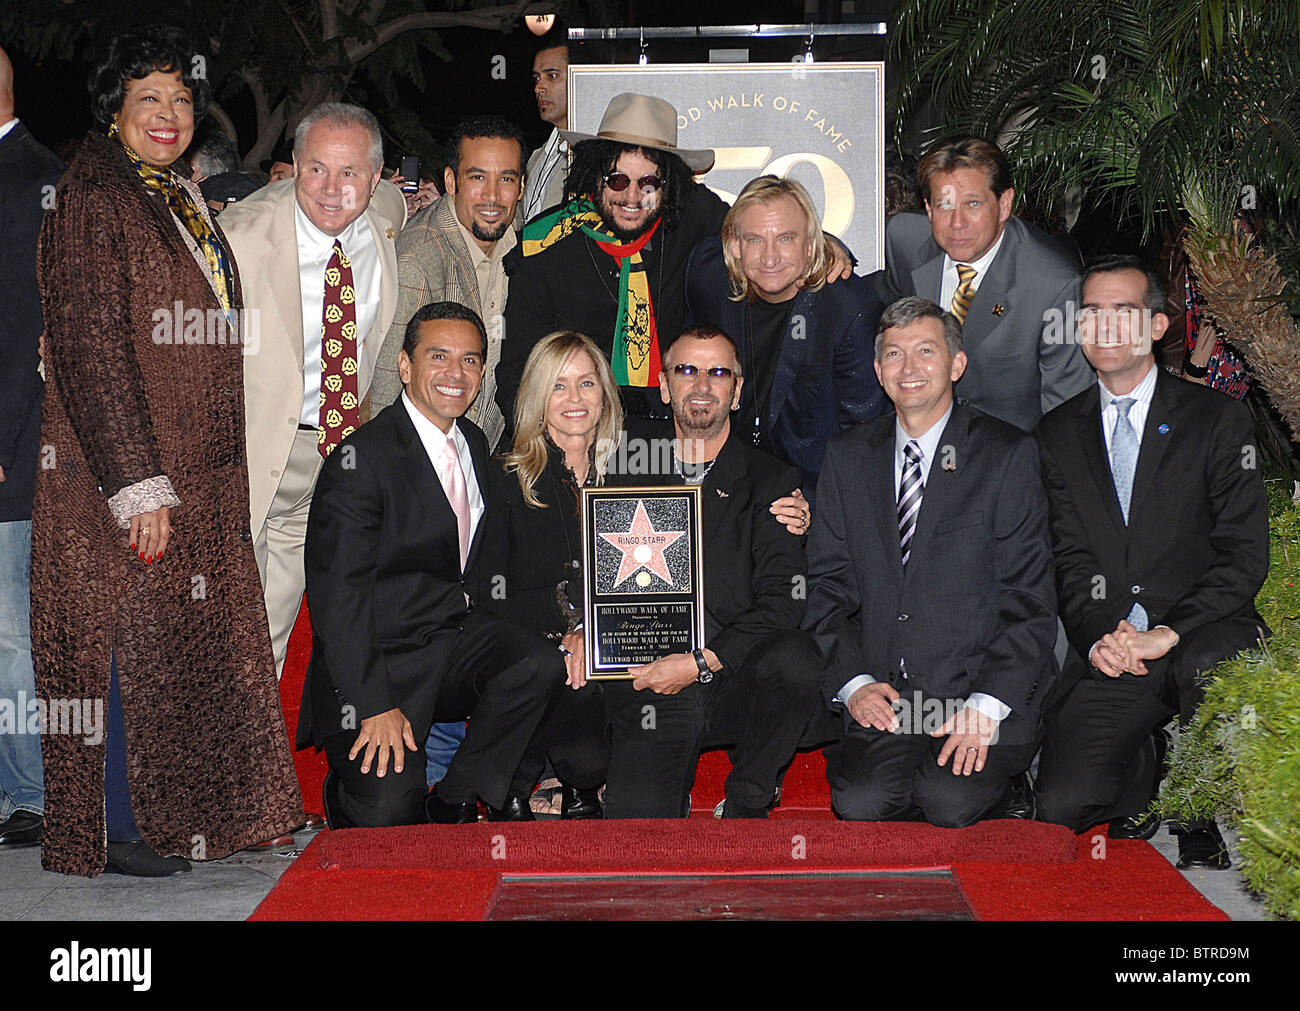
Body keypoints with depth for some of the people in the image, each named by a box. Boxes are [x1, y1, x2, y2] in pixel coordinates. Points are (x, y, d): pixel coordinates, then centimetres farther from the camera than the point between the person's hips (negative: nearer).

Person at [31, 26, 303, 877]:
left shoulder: (187, 202, 16)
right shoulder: (92, 200, -10)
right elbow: (88, 345, -16)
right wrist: (137, 482, -21)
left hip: (199, 474, 8)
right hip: (121, 470, -8)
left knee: (188, 639, 11)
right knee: (127, 639, -2)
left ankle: (175, 815, 22)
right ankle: (115, 830, 10)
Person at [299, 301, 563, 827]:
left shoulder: (474, 443, 10)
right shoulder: (361, 459, -13)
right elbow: (336, 596, -17)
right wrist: (376, 706, -22)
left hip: (458, 636, 6)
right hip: (381, 658, -6)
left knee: (540, 665, -25)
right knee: (387, 813, -22)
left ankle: (454, 801, -5)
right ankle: (351, 788, 16)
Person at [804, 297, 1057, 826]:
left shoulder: (1008, 454, 2)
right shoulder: (847, 456, 12)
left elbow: (1029, 598, -2)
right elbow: (826, 585, 10)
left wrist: (986, 705, -14)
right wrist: (853, 682, -6)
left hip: (985, 690, -2)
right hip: (882, 698, 2)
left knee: (949, 800, -25)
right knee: (860, 800, -24)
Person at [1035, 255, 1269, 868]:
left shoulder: (1218, 420, 4)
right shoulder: (1059, 433, 13)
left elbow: (1245, 554, -4)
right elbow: (1068, 558, 7)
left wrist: (1168, 634, -18)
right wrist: (1098, 638, -13)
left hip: (1203, 636, -2)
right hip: (1106, 651, 2)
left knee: (1208, 666, -39)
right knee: (1061, 806, -16)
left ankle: (1201, 816, -10)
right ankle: (1152, 768, 17)